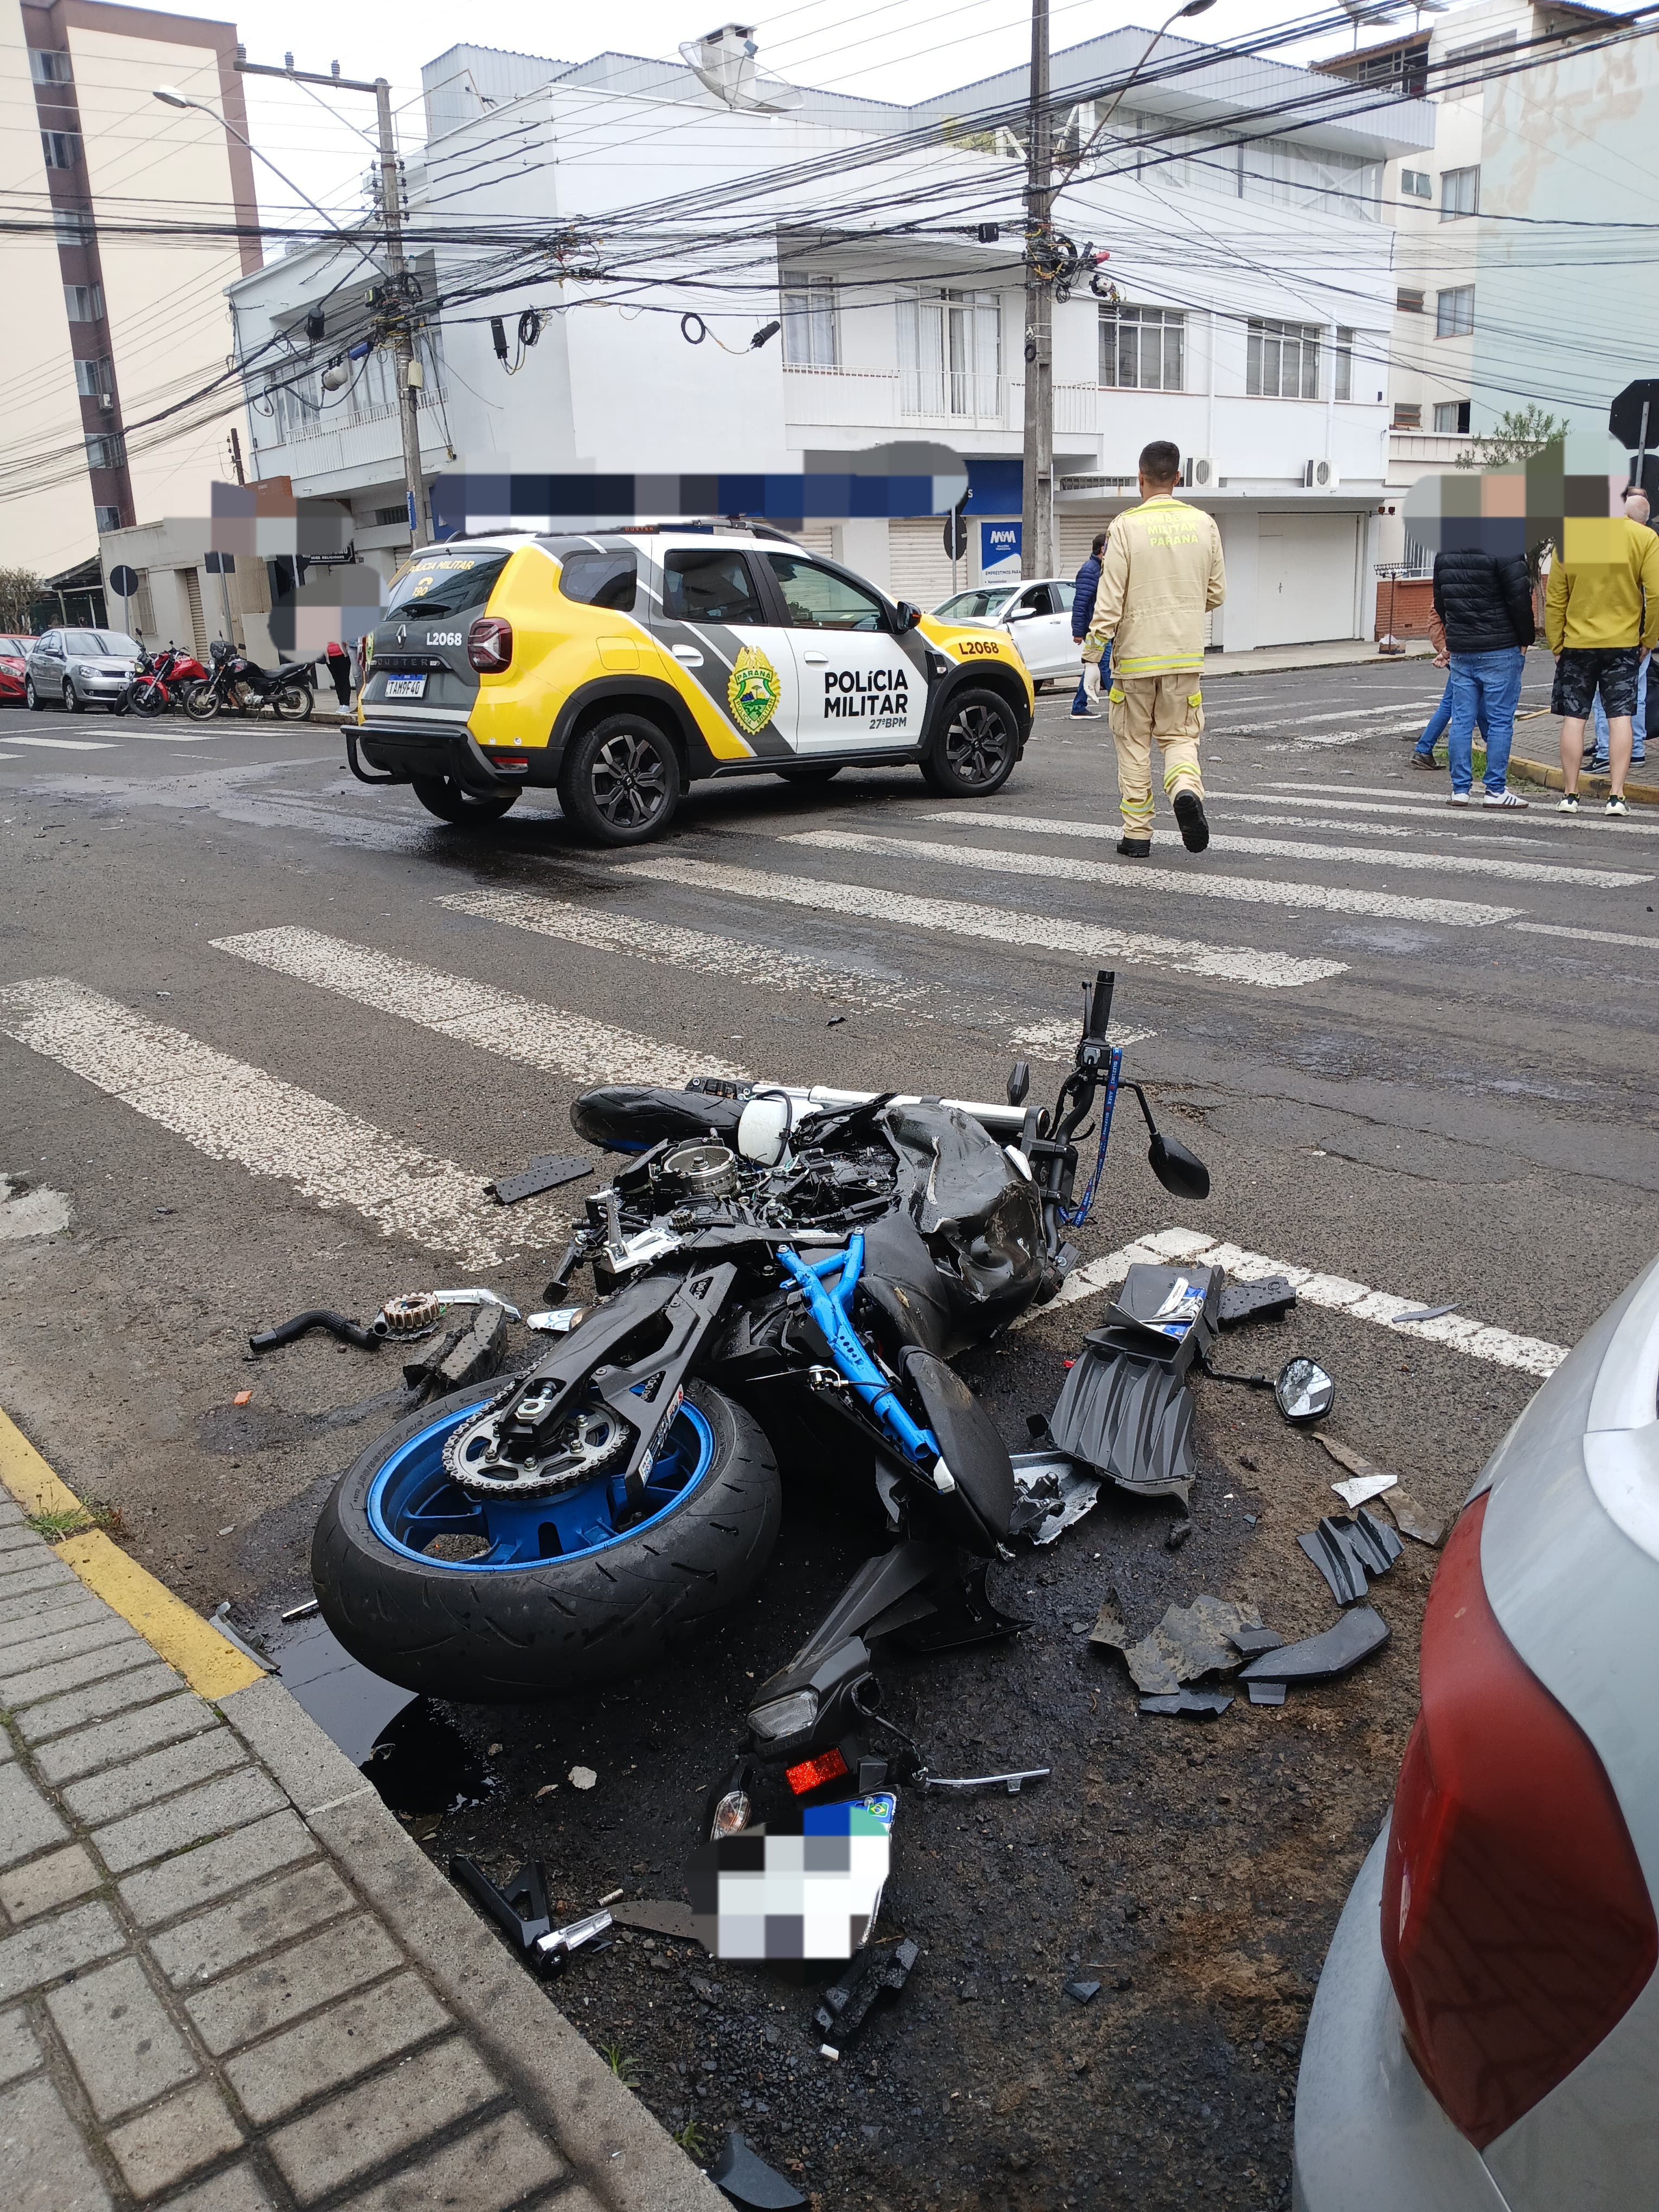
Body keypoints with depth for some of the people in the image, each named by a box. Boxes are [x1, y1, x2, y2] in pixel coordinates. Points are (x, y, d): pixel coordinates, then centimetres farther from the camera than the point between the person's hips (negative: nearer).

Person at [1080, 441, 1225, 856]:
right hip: (1186, 654, 3)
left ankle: (1137, 833, 12)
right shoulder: (1203, 524, 3)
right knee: (1179, 735, 12)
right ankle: (1187, 788, -20)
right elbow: (1216, 593, 10)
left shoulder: (1128, 526, -9)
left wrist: (1093, 648, -4)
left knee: (1134, 744, 9)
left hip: (1135, 654, -2)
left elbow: (1110, 598, -12)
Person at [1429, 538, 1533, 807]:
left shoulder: (1444, 553, 8)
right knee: (1500, 721, 0)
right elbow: (1520, 599, -13)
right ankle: (1496, 790, 1)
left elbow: (1440, 601, 14)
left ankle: (1459, 788, 7)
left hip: (1460, 651, 6)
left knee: (1461, 721, 7)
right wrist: (1526, 639, -1)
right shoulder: (1505, 548, -12)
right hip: (1500, 650, -5)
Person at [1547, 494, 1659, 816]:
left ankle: (1570, 795, 9)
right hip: (1623, 643, 0)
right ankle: (1616, 796, 1)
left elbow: (1555, 599, -2)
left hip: (1577, 643, 0)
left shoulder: (1569, 536, -5)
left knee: (1574, 718, 6)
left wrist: (1556, 645, 8)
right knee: (1620, 716, 4)